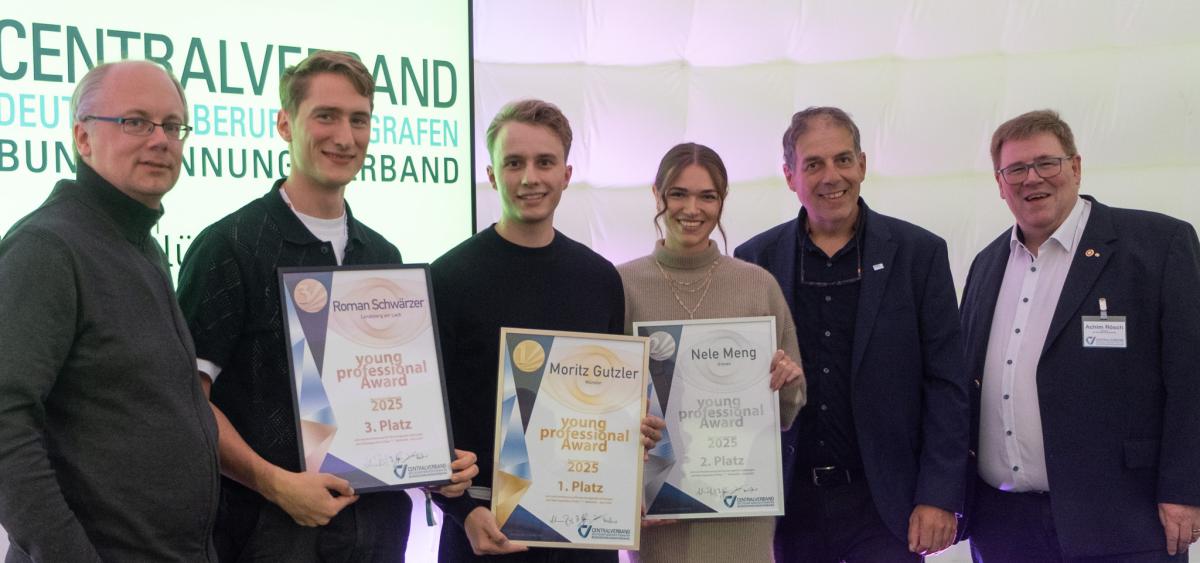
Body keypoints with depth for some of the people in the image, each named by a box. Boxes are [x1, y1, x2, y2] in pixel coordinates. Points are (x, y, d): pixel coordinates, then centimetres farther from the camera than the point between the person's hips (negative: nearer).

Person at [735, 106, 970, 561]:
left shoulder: (919, 252, 0)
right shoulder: (755, 260, 3)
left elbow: (945, 384, -2)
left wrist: (939, 497, -8)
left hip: (885, 504, -1)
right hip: (790, 504, 2)